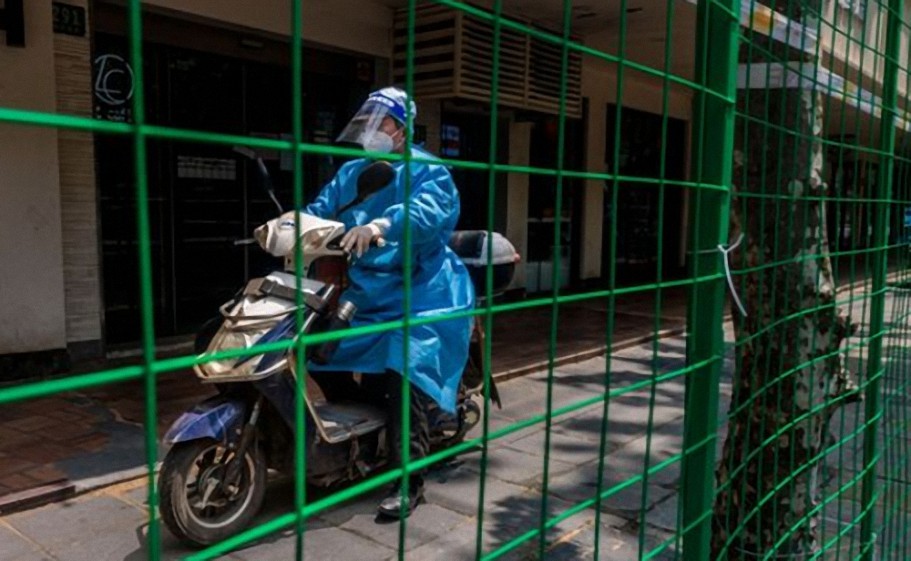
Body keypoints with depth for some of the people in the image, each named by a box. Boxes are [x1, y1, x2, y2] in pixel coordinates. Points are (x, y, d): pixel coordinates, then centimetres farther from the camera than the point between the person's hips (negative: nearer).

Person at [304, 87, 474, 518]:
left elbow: (428, 211, -26)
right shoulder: (350, 173, 18)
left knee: (401, 379, -19)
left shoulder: (427, 171, -5)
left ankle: (409, 482, -8)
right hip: (360, 293, 8)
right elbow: (321, 209, 7)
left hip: (415, 295, -7)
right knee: (316, 355, 9)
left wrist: (381, 225, -44)